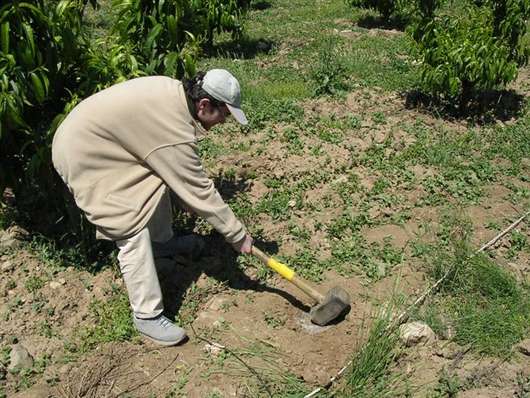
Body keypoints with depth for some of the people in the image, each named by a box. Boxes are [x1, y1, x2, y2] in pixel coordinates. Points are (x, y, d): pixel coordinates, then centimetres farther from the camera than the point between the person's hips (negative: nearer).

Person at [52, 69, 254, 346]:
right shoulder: (173, 131, -31)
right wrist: (238, 235, -14)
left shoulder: (174, 91, -3)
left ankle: (162, 240, 42)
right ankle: (147, 316, 0)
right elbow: (199, 190, -24)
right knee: (134, 232, -12)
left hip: (94, 135, 10)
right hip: (84, 157, -10)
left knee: (160, 177, 20)